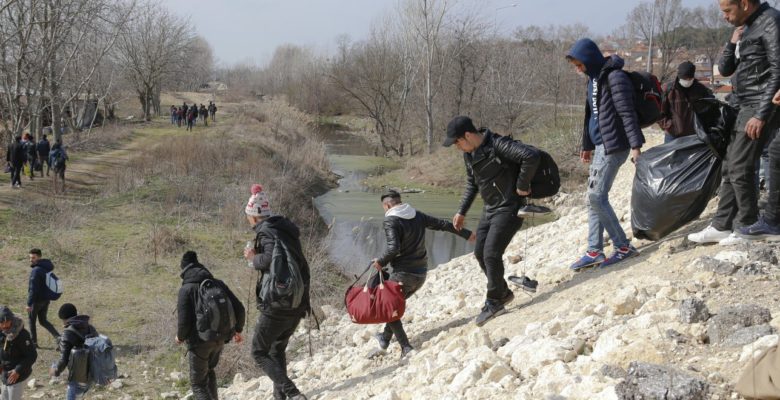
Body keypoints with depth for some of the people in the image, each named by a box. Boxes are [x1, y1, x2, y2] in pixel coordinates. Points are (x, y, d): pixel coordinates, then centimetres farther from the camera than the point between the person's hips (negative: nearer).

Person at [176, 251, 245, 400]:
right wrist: (238, 330, 19)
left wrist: (180, 336, 5)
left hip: (199, 342, -5)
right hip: (219, 340, 5)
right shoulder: (218, 284, 2)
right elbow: (239, 309, 1)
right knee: (209, 371, 30)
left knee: (198, 383, 7)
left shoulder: (186, 290, -12)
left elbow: (184, 321, -17)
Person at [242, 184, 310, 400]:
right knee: (278, 349, 25)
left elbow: (269, 260, -32)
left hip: (276, 306, -8)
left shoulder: (266, 232, -14)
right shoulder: (286, 229, 12)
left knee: (259, 353, 3)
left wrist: (253, 257, -11)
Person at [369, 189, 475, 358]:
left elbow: (394, 248, -25)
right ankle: (385, 339, 30)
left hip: (403, 274, -7)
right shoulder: (417, 216, 7)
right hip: (421, 274, 8)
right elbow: (443, 224, 15)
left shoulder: (390, 221, -13)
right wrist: (466, 234, 25)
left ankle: (406, 348, -3)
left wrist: (381, 262, -8)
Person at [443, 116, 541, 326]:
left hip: (509, 208, -9)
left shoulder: (498, 145, -22)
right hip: (490, 210, 9)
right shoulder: (469, 153, 6)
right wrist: (462, 211, 18)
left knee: (491, 254, -12)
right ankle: (503, 293, 26)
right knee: (480, 253, 10)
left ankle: (494, 301, 4)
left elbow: (531, 156, -34)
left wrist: (522, 185, -24)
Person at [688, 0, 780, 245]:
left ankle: (747, 228, 3)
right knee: (729, 169, 10)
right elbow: (724, 69, 19)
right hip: (745, 107, 9)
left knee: (740, 170, -8)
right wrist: (733, 43, 2)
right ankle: (721, 226, 16)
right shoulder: (745, 28, 17)